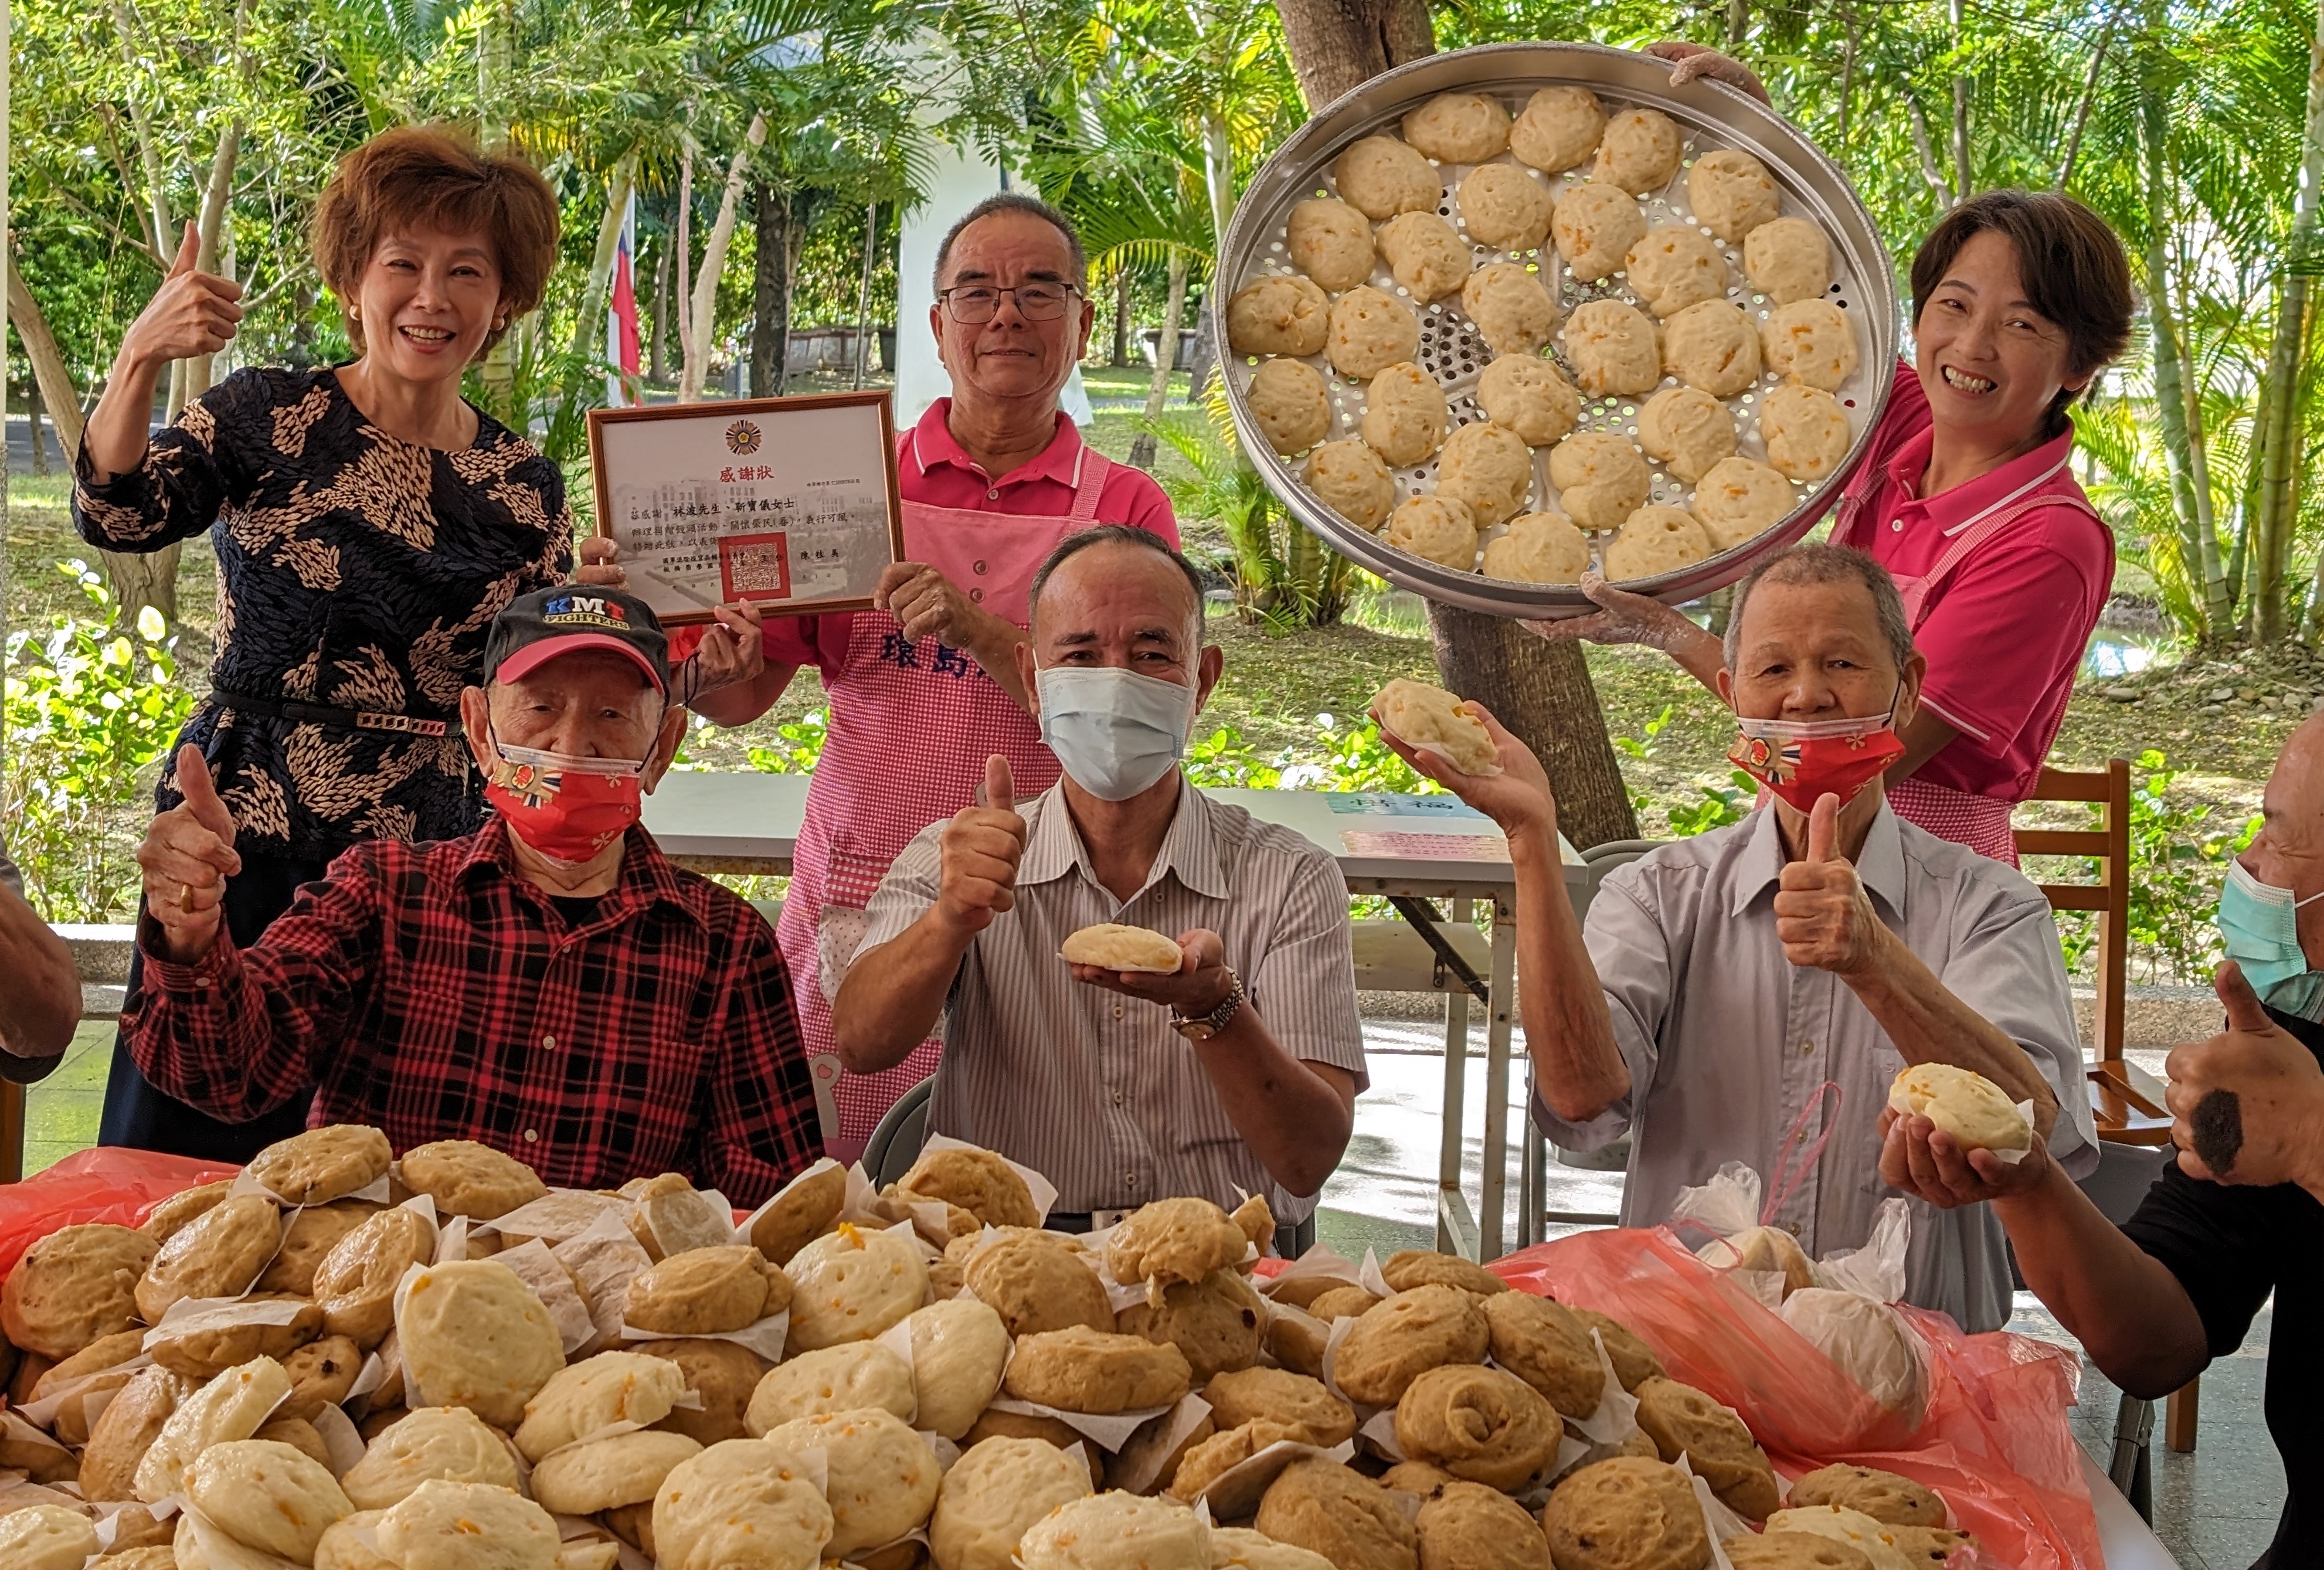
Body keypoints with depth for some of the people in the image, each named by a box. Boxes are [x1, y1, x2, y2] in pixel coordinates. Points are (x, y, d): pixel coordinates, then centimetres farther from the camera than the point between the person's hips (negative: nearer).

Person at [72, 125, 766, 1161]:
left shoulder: (527, 489, 7)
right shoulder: (271, 416, 1)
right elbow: (116, 517, -14)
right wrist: (141, 357, -26)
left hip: (426, 862, 2)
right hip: (247, 838, -2)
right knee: (186, 1159, 0)